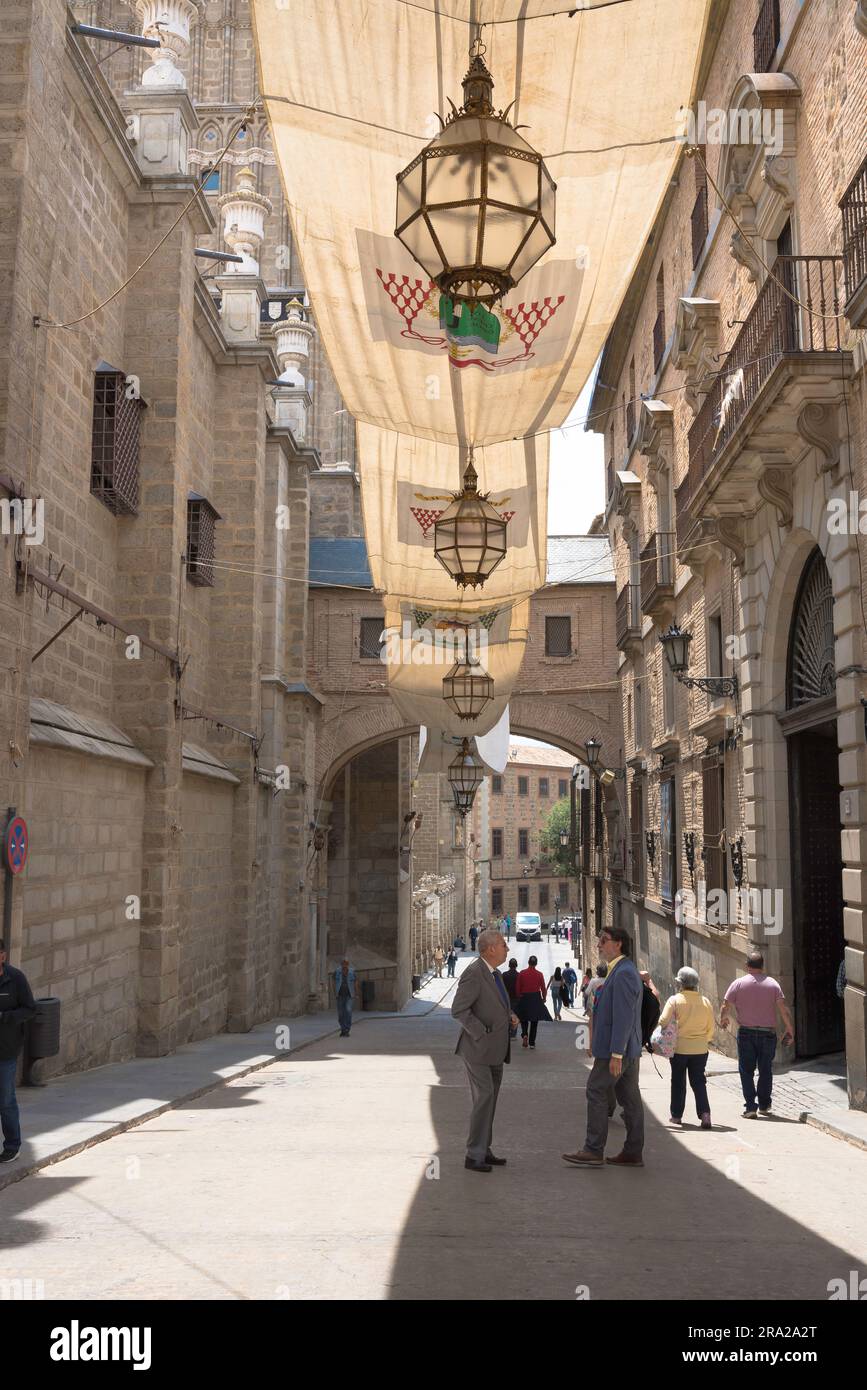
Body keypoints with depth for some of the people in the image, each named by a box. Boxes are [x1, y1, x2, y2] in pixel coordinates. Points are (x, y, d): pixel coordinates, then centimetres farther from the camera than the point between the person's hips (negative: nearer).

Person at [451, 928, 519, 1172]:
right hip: (478, 1049, -9)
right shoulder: (474, 973, -18)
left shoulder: (495, 974, 11)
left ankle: (484, 1151, 23)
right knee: (484, 1098, -9)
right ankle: (474, 1155, -1)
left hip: (495, 1051, 9)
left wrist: (510, 1015, 6)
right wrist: (482, 1033, -22)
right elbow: (458, 1010, -22)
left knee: (489, 1099, 14)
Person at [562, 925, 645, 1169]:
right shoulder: (626, 970, 16)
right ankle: (633, 1153, 14)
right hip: (630, 1049, 10)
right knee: (630, 1098, 10)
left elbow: (623, 1016, -23)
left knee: (596, 1092, -4)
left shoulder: (623, 973, -17)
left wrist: (616, 1053, -24)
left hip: (617, 1048, -10)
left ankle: (593, 1151, 0)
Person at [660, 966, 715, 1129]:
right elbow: (710, 1028, 5)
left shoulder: (675, 1000, -11)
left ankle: (676, 1115, 19)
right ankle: (704, 1113, -6)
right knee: (699, 1081, 9)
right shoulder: (706, 1002, -1)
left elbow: (663, 1021, -17)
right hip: (700, 1049, 2)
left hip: (679, 1048, -2)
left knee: (678, 1082, 12)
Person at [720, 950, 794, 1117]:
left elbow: (725, 1007, -2)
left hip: (746, 1033, -1)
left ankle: (750, 1107, -1)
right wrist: (790, 1029, 3)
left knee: (746, 1071, 5)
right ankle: (764, 1105, 22)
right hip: (768, 1033, 2)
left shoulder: (738, 983, -3)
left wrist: (723, 1020, 18)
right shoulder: (772, 983, -1)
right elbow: (783, 1009, -6)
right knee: (765, 1070, 15)